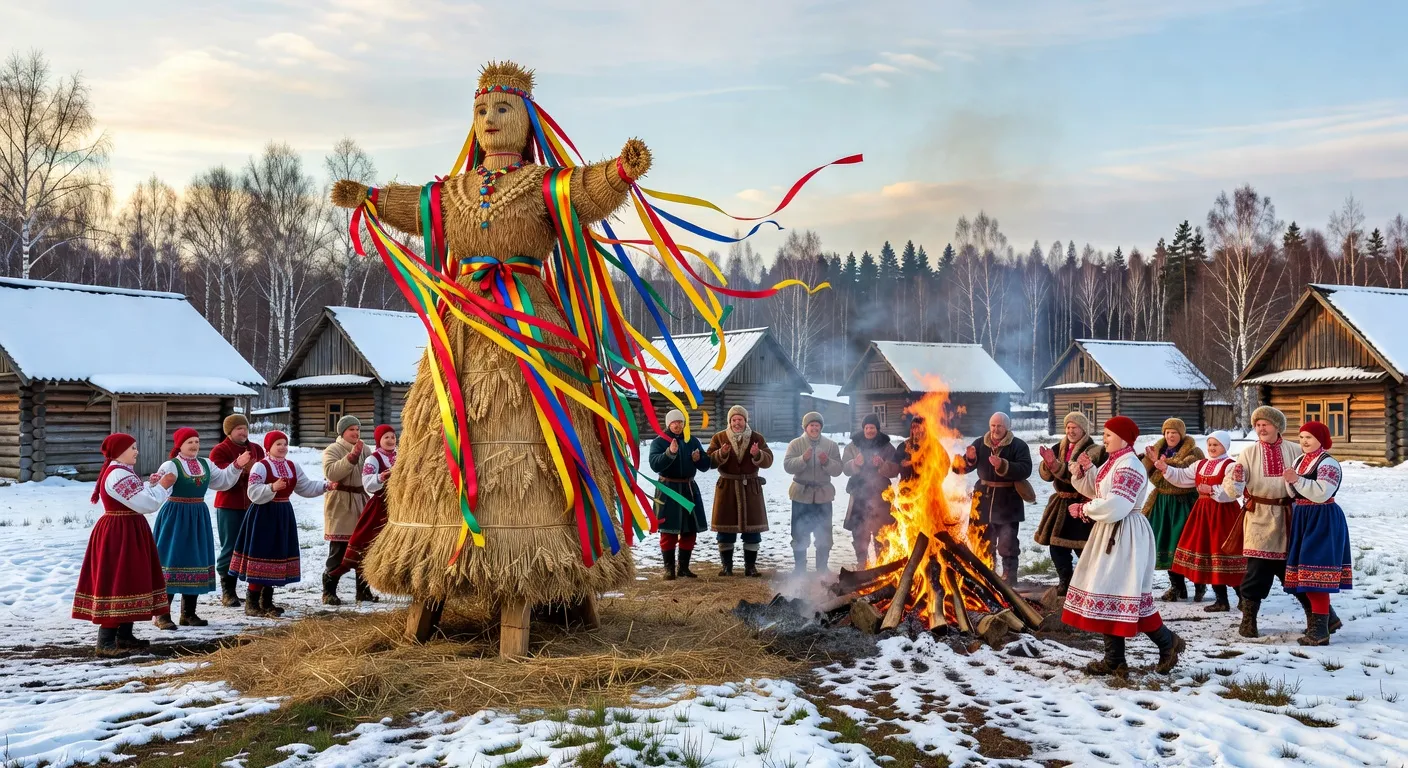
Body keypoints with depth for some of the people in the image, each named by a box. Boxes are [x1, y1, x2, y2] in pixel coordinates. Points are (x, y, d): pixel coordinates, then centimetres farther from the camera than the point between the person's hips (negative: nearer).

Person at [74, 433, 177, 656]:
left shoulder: (117, 472, 16)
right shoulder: (120, 474, -19)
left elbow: (136, 498, 19)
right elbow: (148, 504, -21)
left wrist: (150, 485, 8)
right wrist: (162, 486, -7)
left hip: (123, 533, 11)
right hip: (119, 535, -11)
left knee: (126, 581, 14)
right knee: (118, 582, -9)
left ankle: (124, 636, 20)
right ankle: (106, 642, -8)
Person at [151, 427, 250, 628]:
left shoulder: (205, 465, 10)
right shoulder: (170, 466, -11)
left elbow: (223, 481, 16)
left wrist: (237, 466, 5)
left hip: (198, 517, 7)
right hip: (175, 517, -7)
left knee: (196, 561, 10)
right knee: (172, 561, -7)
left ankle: (188, 613, 20)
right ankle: (162, 614, 1)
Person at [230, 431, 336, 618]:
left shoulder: (292, 467, 10)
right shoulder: (260, 466, -13)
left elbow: (305, 487, 14)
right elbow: (254, 493, -21)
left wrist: (325, 485, 3)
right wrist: (272, 487, -35)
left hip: (283, 515, 8)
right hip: (263, 515, -7)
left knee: (278, 555, 10)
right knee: (261, 555, -8)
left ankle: (267, 602, 20)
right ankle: (251, 603, 1)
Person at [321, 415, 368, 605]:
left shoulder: (364, 450, 11)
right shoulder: (332, 450, -6)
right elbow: (331, 472, -23)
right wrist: (352, 456, -28)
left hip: (361, 503, 6)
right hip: (340, 506, -6)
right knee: (338, 552, -7)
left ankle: (363, 589, 19)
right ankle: (329, 592, 4)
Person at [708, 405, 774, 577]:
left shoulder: (757, 439, 4)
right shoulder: (719, 438, 2)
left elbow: (768, 461, -5)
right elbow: (709, 461, -6)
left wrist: (757, 455, -26)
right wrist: (722, 454, -25)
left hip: (750, 487, 1)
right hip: (727, 487, -1)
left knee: (752, 529, 3)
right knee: (726, 529, 1)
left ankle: (750, 566, 11)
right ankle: (726, 565, 11)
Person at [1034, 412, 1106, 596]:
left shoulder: (1094, 451, -10)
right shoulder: (1060, 448, 10)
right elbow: (1046, 474, 4)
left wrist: (1057, 466, -27)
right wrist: (1049, 463, -18)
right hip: (1062, 505, 7)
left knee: (1084, 548, -7)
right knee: (1056, 545, 9)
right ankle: (1065, 583, 23)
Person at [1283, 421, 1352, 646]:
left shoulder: (1328, 464, -13)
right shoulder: (1301, 461, 14)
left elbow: (1322, 493, -25)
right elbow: (1295, 494, 15)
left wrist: (1297, 480, -28)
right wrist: (1290, 482, -4)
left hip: (1322, 521, -9)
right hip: (1303, 519, 9)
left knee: (1315, 573, -12)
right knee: (1306, 575, 14)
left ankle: (1320, 630, -9)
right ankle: (1326, 617, 29)